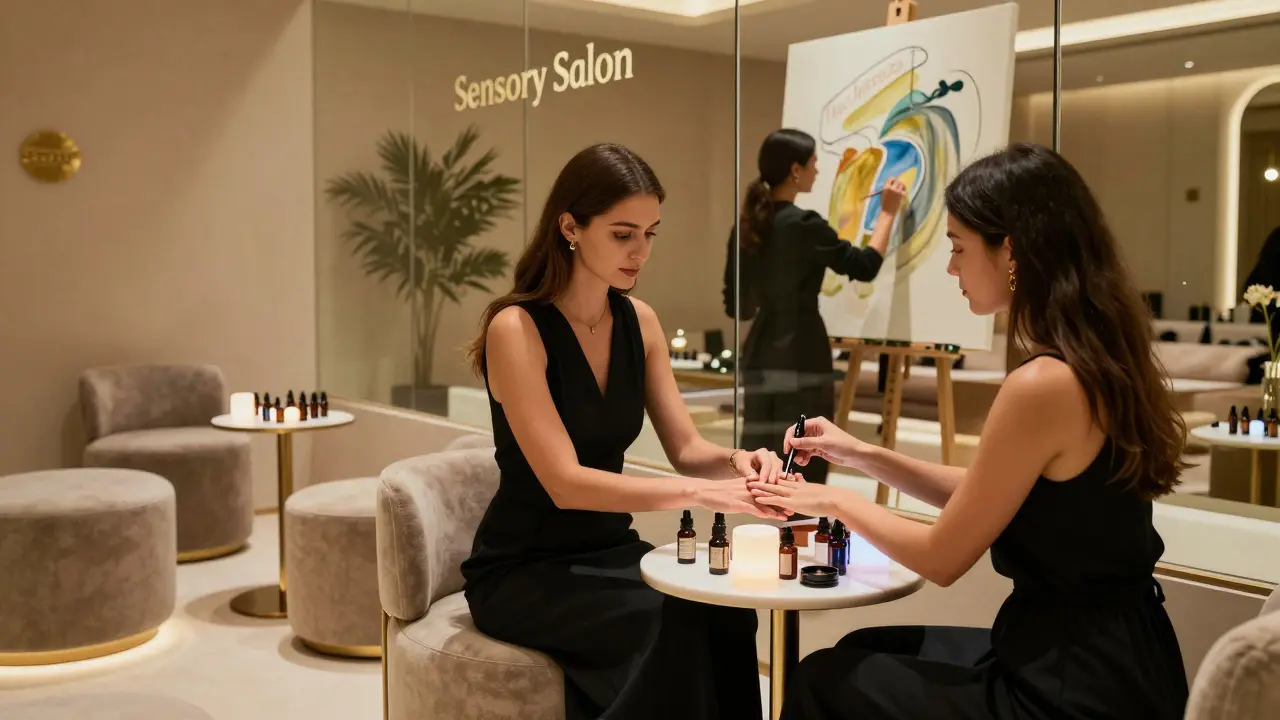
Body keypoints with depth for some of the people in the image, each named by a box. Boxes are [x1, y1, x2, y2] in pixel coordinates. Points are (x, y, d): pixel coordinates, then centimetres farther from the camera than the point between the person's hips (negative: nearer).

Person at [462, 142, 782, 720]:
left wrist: (734, 460, -20)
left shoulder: (639, 322, 2)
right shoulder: (517, 328, -19)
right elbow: (565, 483, -26)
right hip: (522, 570, -5)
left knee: (726, 613, -23)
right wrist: (695, 493, -35)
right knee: (676, 624, -29)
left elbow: (685, 449, 2)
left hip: (609, 552, 6)